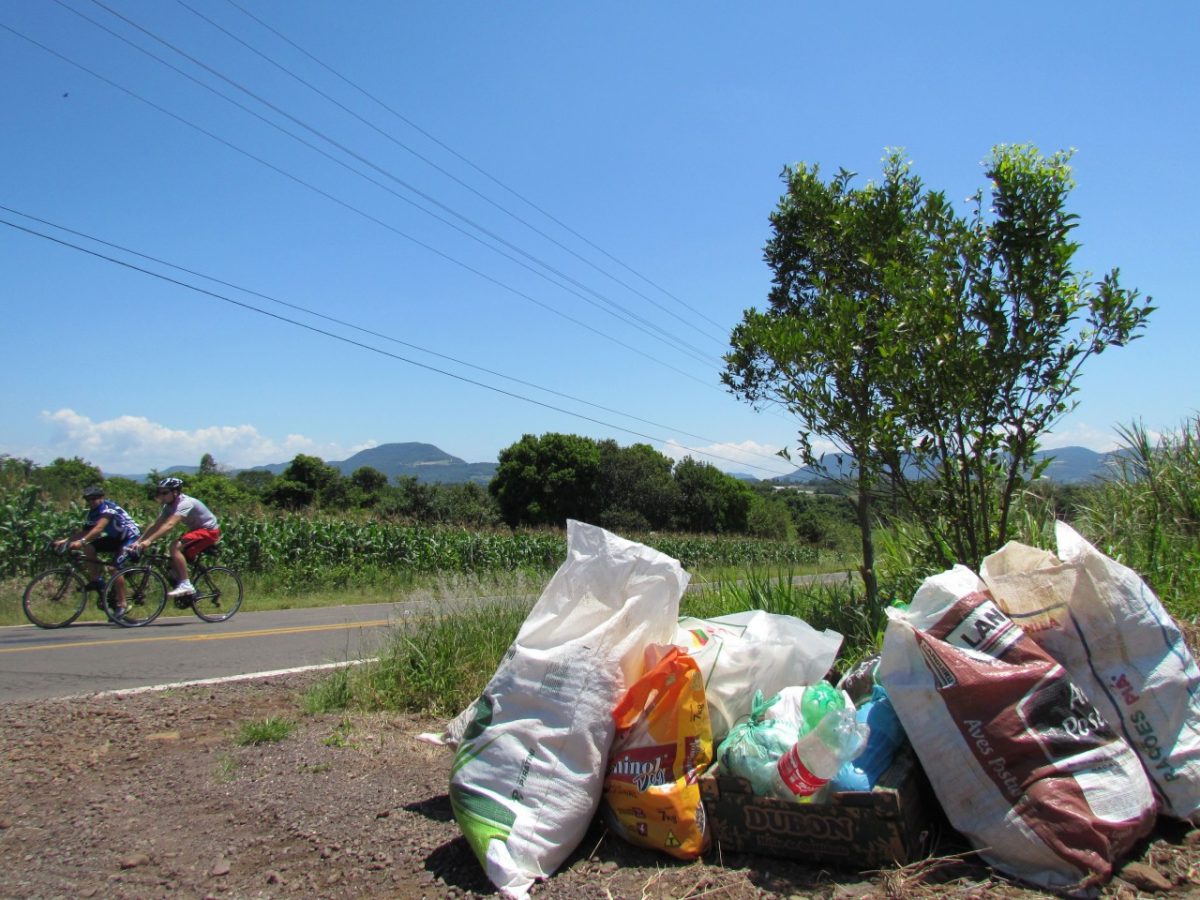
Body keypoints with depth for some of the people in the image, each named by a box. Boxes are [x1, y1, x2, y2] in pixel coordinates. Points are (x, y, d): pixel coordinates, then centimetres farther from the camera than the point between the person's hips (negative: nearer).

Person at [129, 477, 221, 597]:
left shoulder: (185, 503, -25)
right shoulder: (169, 506, 3)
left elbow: (169, 525, -37)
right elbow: (155, 525, 0)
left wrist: (148, 541, -42)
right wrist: (138, 541, -11)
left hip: (209, 530, -9)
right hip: (197, 529, 9)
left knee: (175, 547, -24)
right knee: (174, 562, 4)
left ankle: (185, 585, -21)